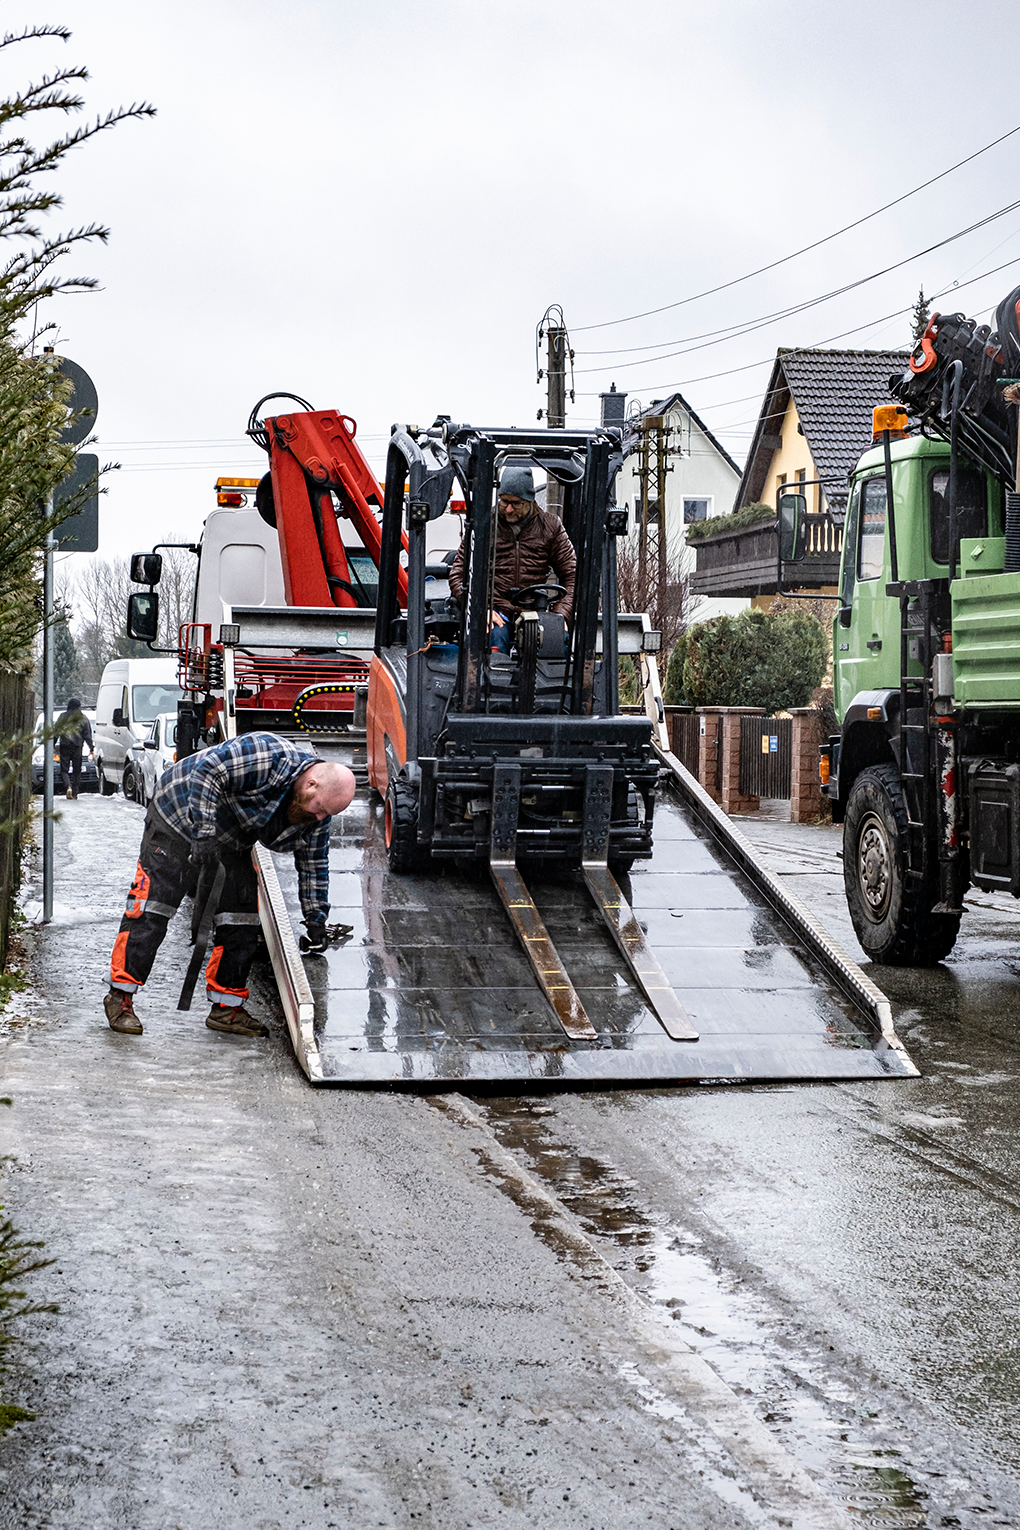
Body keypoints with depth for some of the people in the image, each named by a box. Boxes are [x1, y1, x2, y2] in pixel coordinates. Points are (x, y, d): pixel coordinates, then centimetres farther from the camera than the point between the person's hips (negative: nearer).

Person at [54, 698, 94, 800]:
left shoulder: (63, 717, 3)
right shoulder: (83, 719, 4)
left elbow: (55, 731, 4)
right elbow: (88, 735, 4)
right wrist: (91, 749, 7)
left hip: (64, 746, -1)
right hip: (77, 747, 1)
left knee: (64, 770, 2)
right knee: (76, 770, 9)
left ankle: (68, 787, -22)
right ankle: (75, 792, 7)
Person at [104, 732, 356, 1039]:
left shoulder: (316, 811, -8)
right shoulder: (267, 756, -33)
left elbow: (314, 864, 3)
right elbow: (205, 771, -32)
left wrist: (316, 918, 2)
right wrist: (205, 834, -35)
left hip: (231, 846, 7)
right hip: (179, 815, -7)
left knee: (242, 925, 1)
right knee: (150, 913, -9)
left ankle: (227, 1007, 10)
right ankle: (120, 997, -2)